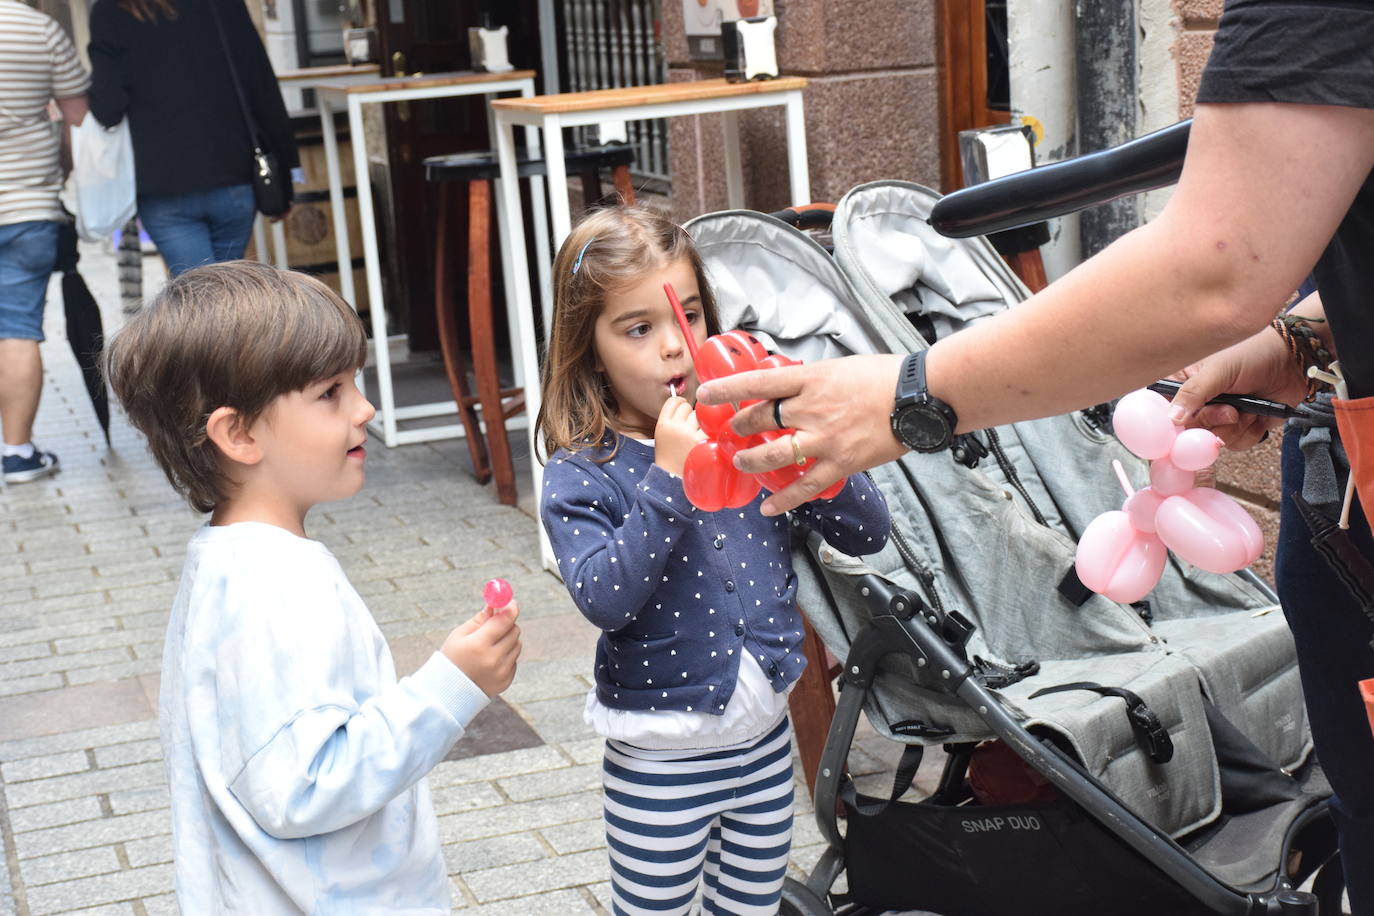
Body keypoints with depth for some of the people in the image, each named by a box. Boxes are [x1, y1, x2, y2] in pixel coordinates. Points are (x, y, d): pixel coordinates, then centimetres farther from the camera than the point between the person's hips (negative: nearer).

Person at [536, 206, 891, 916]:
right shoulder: (579, 476, -13)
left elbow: (867, 533, -2)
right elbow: (603, 599, -28)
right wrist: (669, 477, -31)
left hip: (765, 743, 4)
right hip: (660, 764, -4)